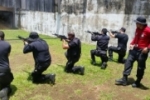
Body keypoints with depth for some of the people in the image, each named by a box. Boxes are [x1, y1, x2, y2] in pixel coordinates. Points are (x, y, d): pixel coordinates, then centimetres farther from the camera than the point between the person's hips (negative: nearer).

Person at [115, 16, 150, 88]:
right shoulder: (137, 29, 6)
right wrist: (132, 43, 10)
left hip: (142, 51, -7)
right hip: (134, 49, 7)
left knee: (140, 67, 5)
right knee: (128, 62, 2)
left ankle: (137, 82, 21)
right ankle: (124, 79, 8)